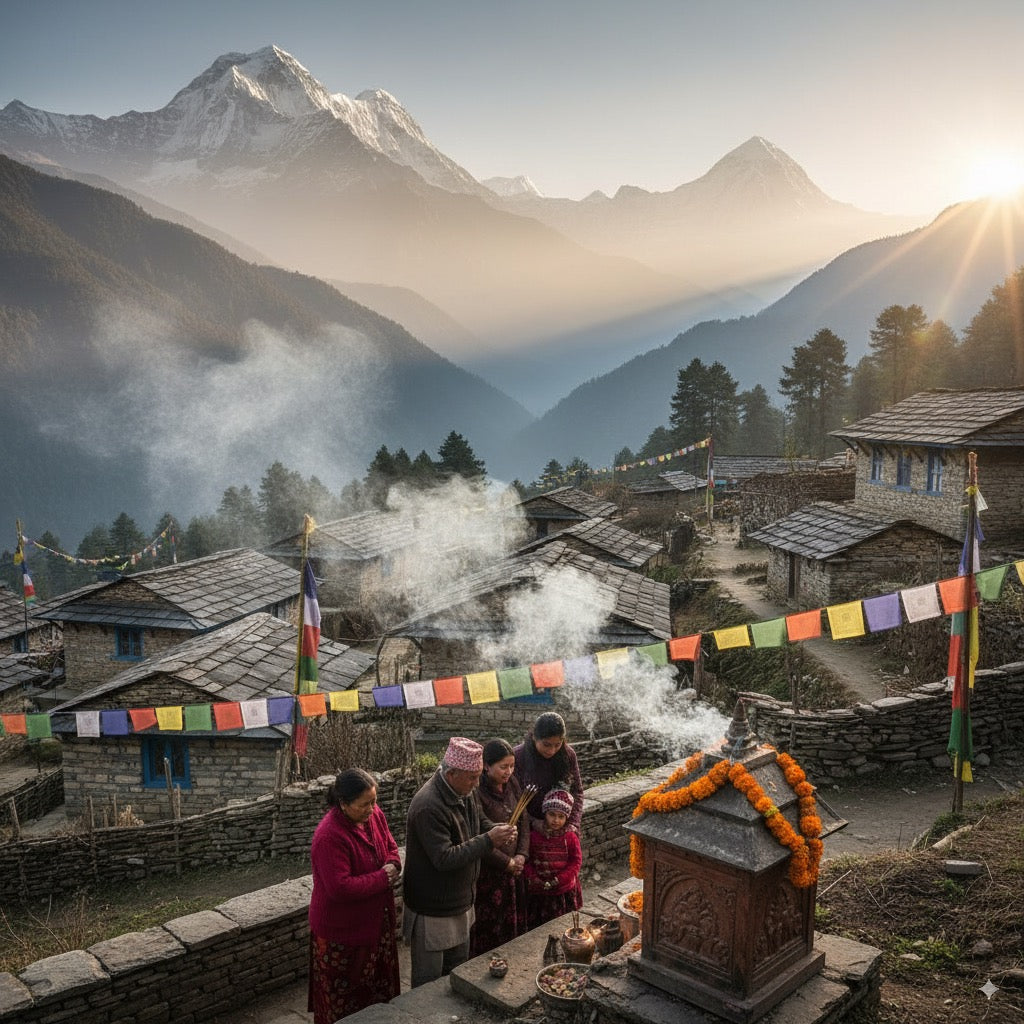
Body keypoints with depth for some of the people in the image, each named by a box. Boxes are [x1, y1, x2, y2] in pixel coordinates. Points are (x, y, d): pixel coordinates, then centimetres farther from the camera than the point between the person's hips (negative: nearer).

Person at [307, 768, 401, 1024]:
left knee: (379, 986, 23)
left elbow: (391, 848, 9)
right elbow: (340, 888, -32)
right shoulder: (329, 836, -30)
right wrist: (383, 878, -23)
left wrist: (392, 867, -13)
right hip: (341, 931, -7)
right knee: (344, 997, 12)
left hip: (375, 922, 7)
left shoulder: (375, 815, -6)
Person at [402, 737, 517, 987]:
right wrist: (489, 840, -31)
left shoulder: (463, 793, -2)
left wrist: (499, 831, -9)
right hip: (432, 914, -9)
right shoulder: (428, 807, -31)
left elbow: (480, 820, 14)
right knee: (428, 983, 9)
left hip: (460, 905, 9)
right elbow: (444, 859, -32)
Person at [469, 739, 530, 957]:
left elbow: (523, 821, 10)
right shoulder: (477, 793, -21)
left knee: (513, 925, 17)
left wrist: (521, 855, -2)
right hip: (487, 872, -7)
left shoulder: (511, 784, 2)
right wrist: (507, 863, -12)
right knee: (487, 931, 4)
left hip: (513, 870, 7)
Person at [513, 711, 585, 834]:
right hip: (529, 830, -3)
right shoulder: (518, 756, -16)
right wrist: (533, 822, -22)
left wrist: (573, 823, -9)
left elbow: (577, 791, 3)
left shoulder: (568, 755, -5)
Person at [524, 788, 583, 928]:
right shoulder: (534, 836, -4)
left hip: (565, 891, 0)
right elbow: (528, 862, 0)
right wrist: (533, 879, -15)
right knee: (537, 927, 8)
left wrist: (558, 880, -14)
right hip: (539, 893, 0)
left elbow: (576, 862, -5)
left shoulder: (571, 837, -4)